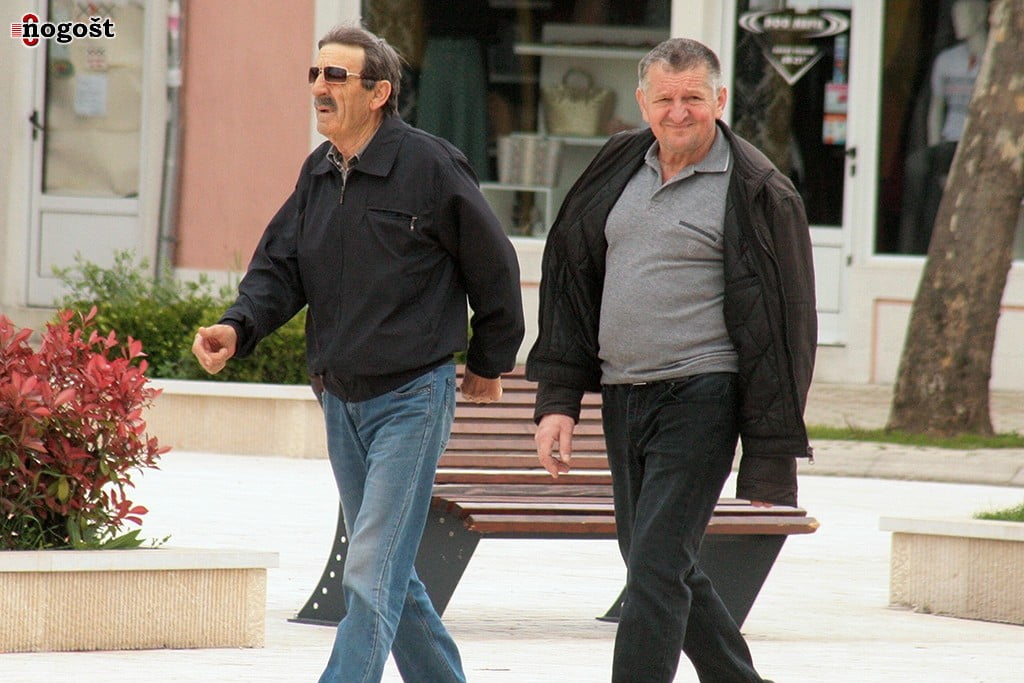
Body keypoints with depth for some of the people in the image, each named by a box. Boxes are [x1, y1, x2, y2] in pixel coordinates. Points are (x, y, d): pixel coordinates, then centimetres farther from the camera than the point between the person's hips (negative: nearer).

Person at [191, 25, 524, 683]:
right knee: (387, 571, 14)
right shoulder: (318, 173, 7)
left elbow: (494, 267, -3)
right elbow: (280, 267, 6)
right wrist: (237, 327, -15)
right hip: (342, 401, 7)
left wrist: (490, 363, 7)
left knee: (372, 573, -12)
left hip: (412, 399, -7)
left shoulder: (431, 165, -12)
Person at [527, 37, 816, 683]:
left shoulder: (755, 191, -6)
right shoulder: (619, 170, 12)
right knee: (664, 570, 14)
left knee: (657, 568, -13)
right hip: (622, 397, 7)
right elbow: (571, 284, 18)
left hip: (699, 395, -7)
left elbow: (784, 321, -6)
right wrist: (558, 400, 10)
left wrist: (771, 458, -10)